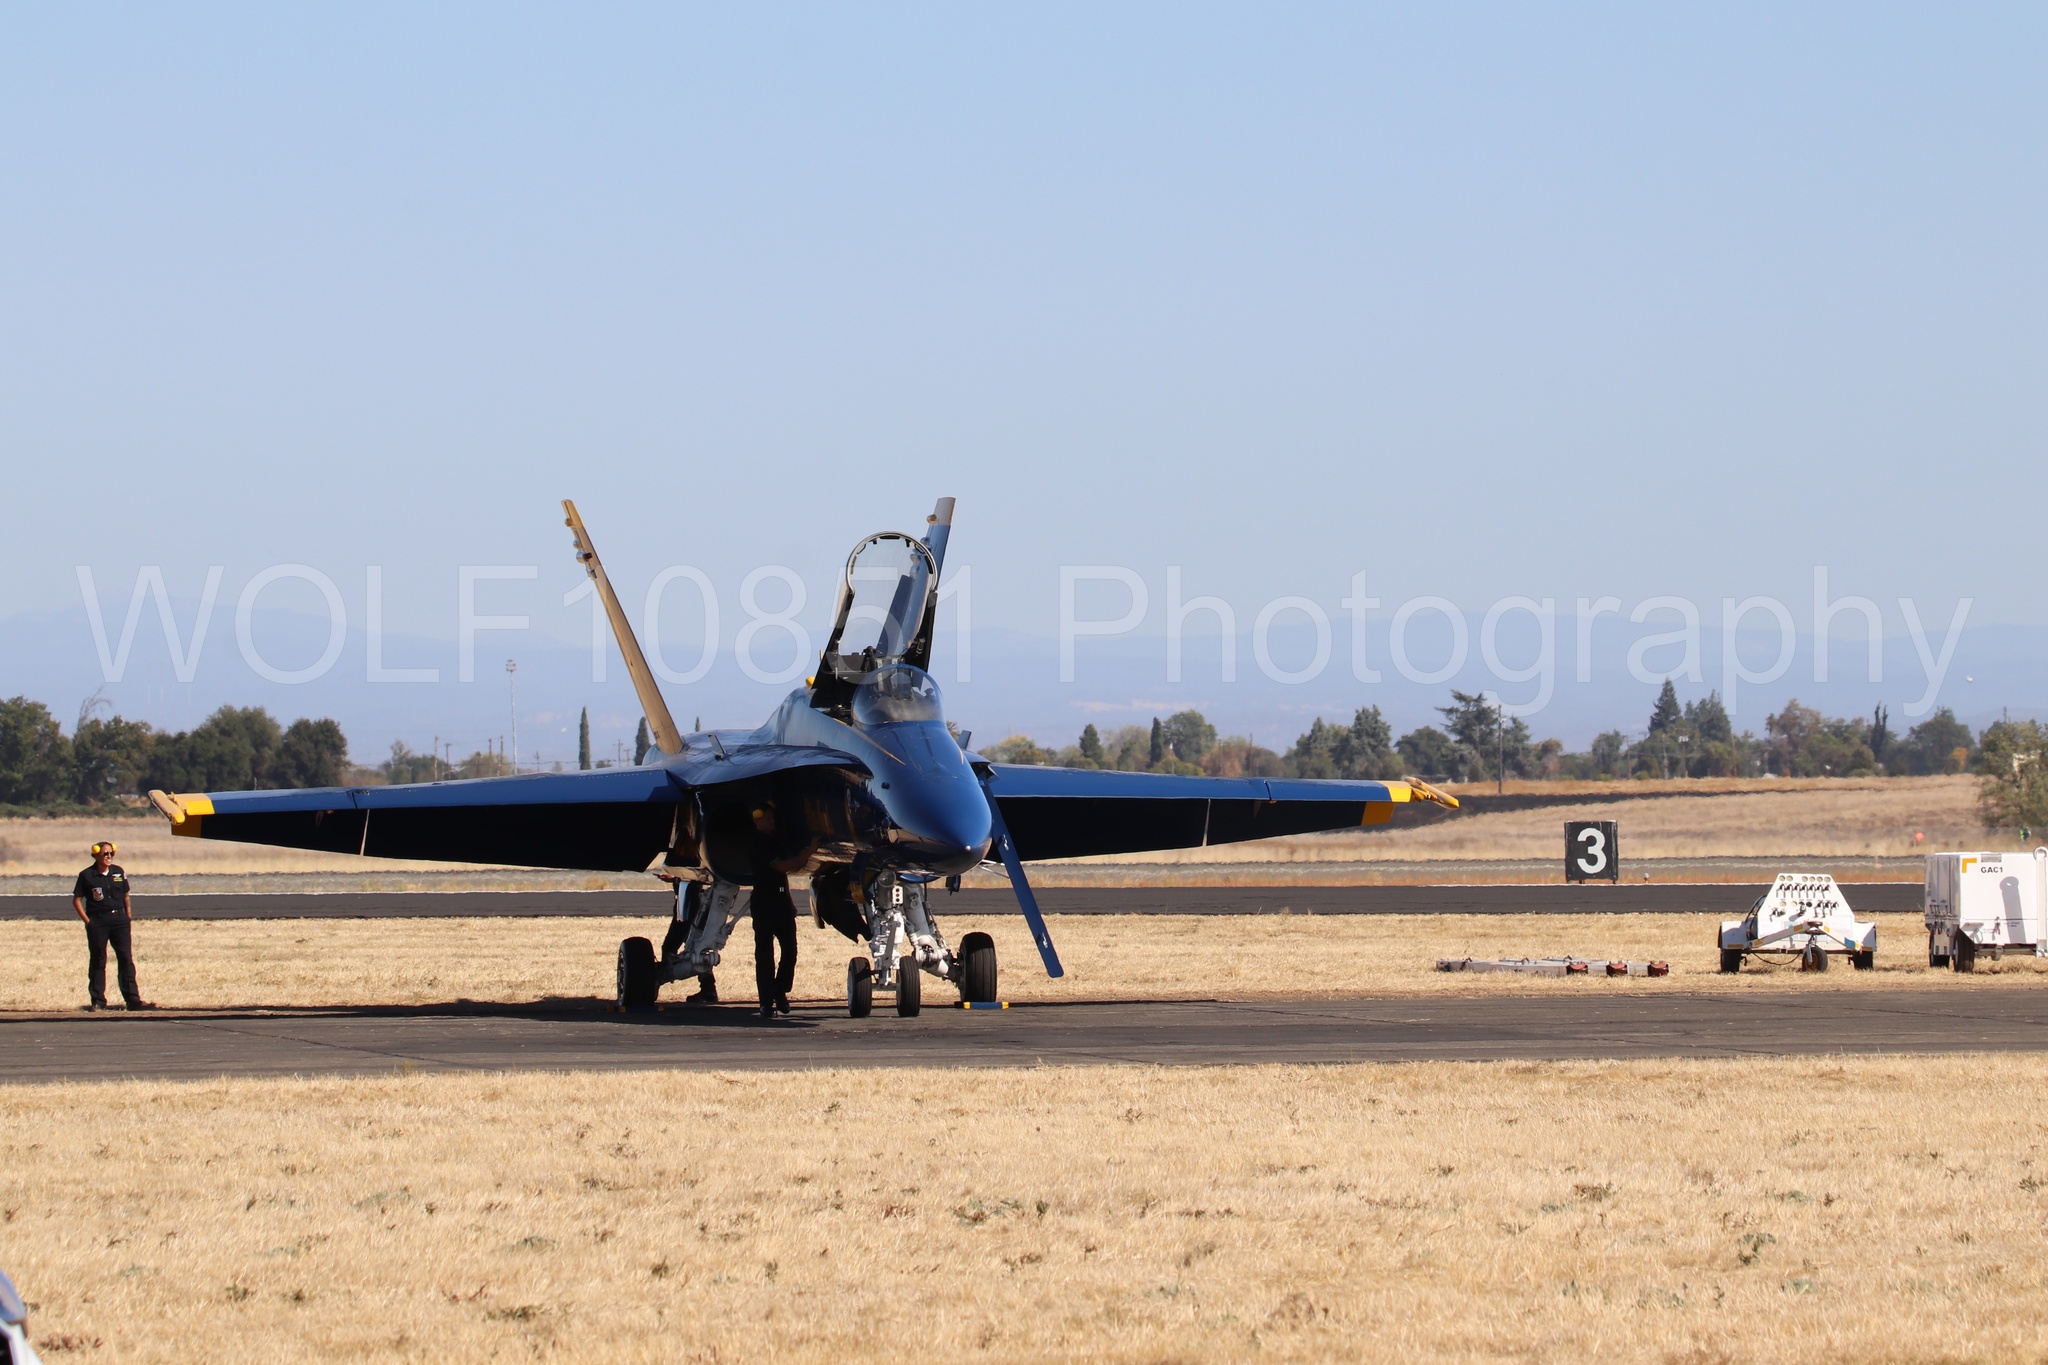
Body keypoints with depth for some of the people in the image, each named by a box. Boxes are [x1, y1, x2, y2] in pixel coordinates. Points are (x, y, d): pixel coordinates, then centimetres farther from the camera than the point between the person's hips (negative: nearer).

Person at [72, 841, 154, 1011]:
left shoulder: (118, 872, 9)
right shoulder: (87, 875, -3)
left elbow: (126, 896, 19)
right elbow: (77, 900, 0)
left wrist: (129, 916, 9)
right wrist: (87, 920, -7)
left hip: (119, 919, 3)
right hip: (97, 922, -3)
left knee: (126, 959, -1)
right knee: (98, 961, 2)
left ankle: (133, 999, 0)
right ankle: (98, 1000, 8)